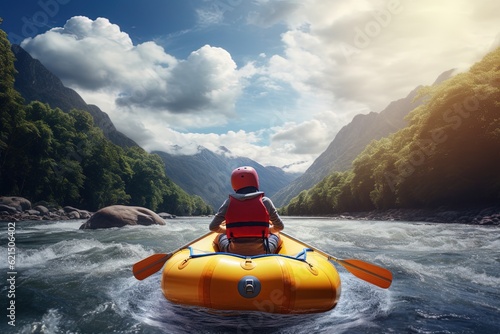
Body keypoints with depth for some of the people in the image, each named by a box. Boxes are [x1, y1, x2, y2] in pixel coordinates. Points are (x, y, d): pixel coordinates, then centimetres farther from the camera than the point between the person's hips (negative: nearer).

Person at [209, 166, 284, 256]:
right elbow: (280, 227, 2)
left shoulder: (229, 203, -5)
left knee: (220, 236, 32)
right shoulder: (265, 202, -7)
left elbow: (213, 227, -2)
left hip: (233, 253, 1)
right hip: (262, 254, 0)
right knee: (275, 235, 30)